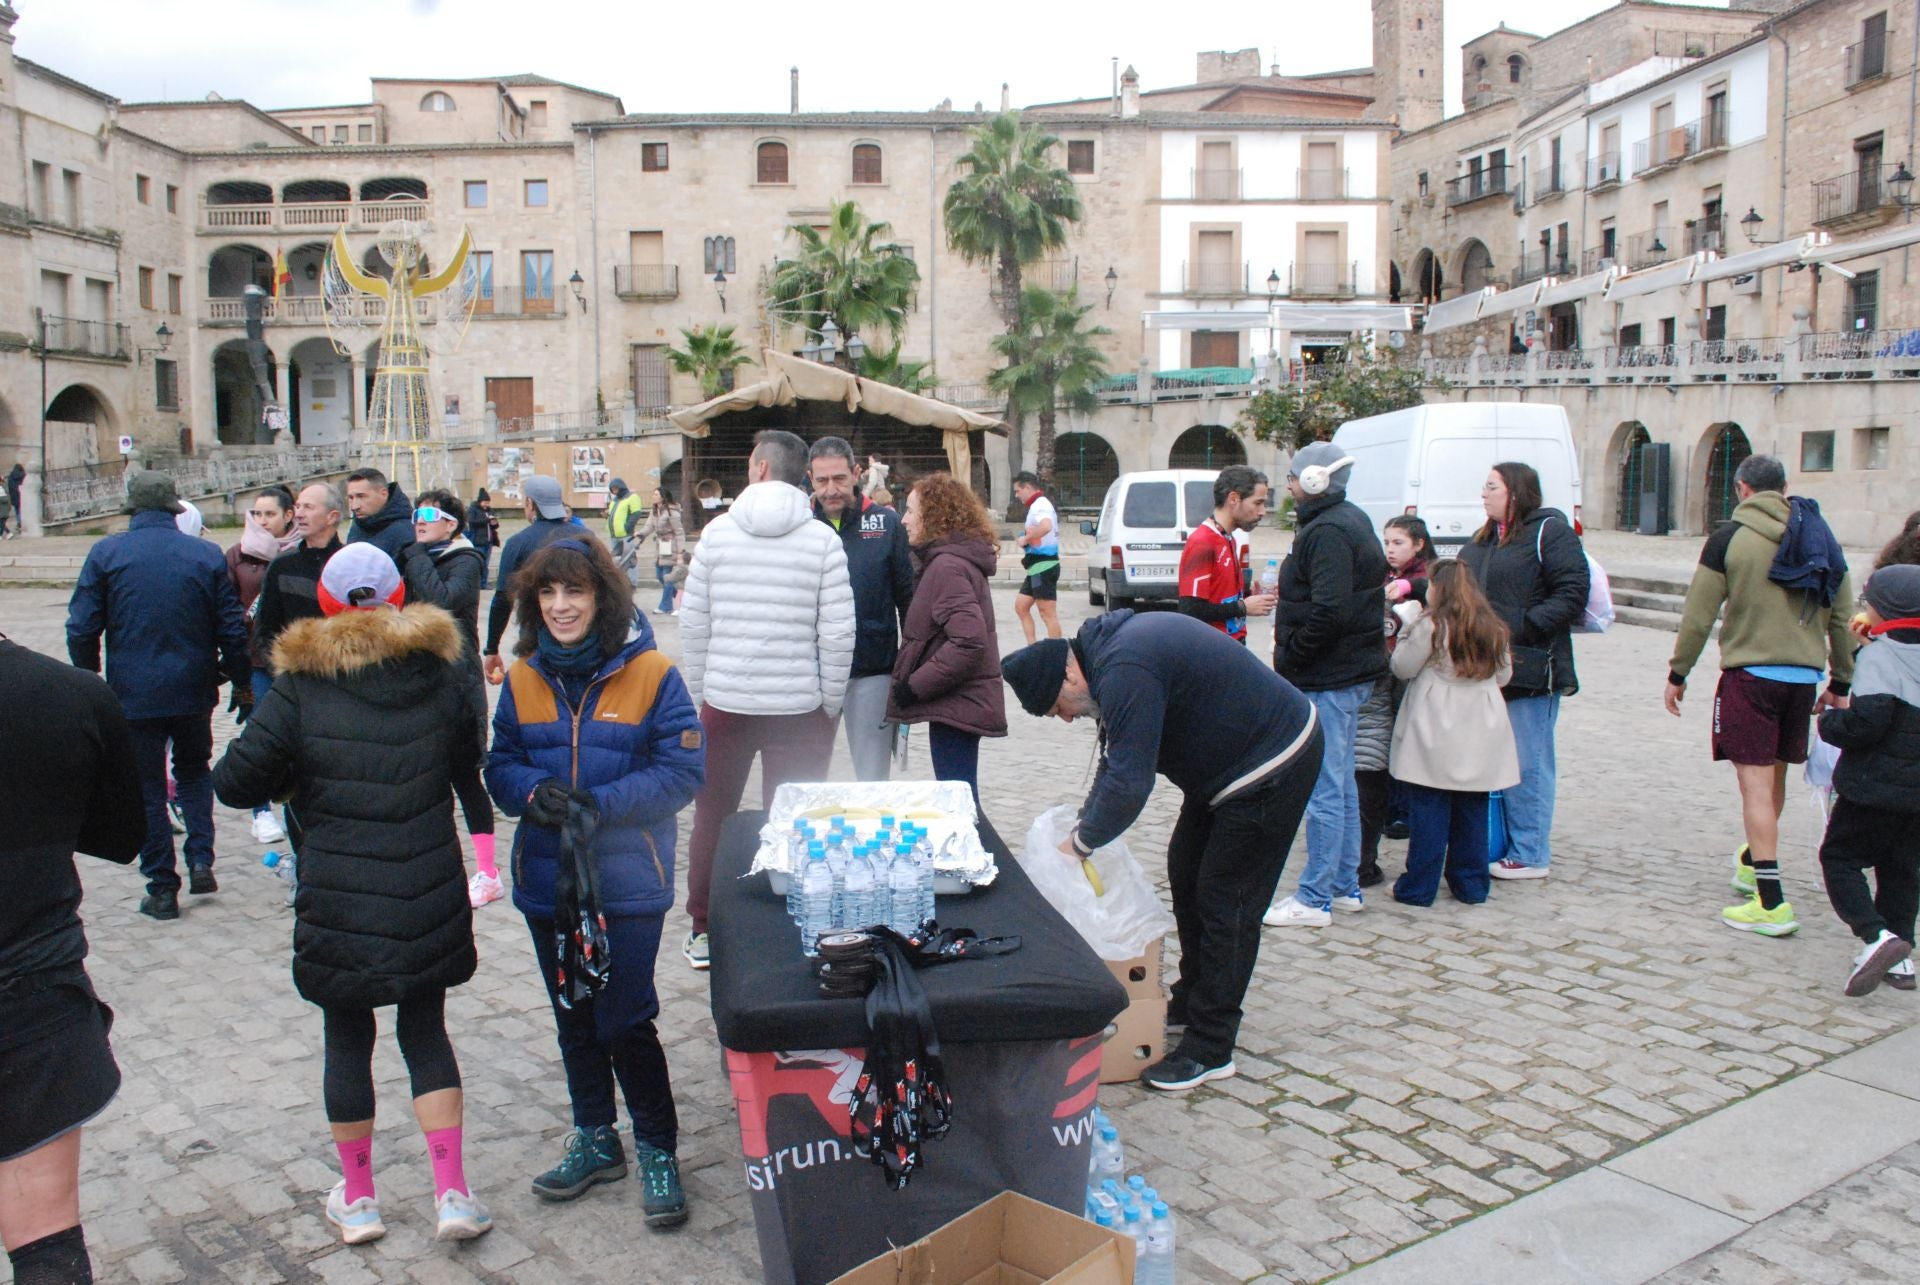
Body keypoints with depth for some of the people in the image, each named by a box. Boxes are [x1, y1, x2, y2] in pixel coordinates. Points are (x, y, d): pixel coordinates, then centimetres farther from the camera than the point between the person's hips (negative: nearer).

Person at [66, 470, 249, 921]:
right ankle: (201, 861, 8)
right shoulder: (207, 554, -3)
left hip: (133, 695, -2)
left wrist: (88, 681, 12)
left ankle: (162, 888, 11)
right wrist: (241, 681, 12)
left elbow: (81, 629, -5)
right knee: (194, 773, 22)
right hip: (193, 691, 2)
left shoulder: (106, 553, -6)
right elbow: (232, 629, -1)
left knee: (147, 790, 8)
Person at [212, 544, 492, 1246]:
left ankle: (357, 1198, 27)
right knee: (425, 1030, 15)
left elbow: (236, 782, -7)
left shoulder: (298, 688, -10)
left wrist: (305, 778, 9)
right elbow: (467, 758, 12)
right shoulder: (440, 675, -2)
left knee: (347, 1037, 15)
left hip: (337, 899, -2)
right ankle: (452, 1194, 13)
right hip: (429, 895, 2)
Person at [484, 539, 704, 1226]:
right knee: (573, 1016, 18)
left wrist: (598, 805, -23)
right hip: (547, 879, 5)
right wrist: (536, 794, -17)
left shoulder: (651, 673, -10)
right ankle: (595, 1140, 36)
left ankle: (658, 1149, 19)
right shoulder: (523, 679, 4)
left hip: (627, 883, -5)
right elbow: (500, 767, 6)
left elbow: (682, 771, -12)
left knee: (625, 1020, -1)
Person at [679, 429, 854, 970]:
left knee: (711, 818, 16)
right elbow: (838, 633, -8)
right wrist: (829, 704, 3)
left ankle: (703, 931, 26)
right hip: (799, 707, -1)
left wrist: (699, 694, 12)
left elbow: (693, 622, 2)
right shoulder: (822, 539, -5)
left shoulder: (718, 531, -1)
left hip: (724, 703, 2)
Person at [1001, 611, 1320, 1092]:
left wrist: (1080, 842, -14)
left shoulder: (1124, 673, -28)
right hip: (1229, 760, 11)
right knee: (1186, 872, 18)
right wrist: (1085, 823, 7)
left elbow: (1129, 781, -28)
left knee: (1225, 899, -7)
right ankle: (1192, 998, 32)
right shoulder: (1108, 645, 4)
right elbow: (1117, 755, 13)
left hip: (1272, 765, -11)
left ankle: (1209, 1050, 2)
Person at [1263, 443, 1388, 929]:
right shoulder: (1351, 520, 15)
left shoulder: (1328, 532, -18)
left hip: (1328, 679, -11)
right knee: (1341, 782, 17)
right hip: (1351, 671, 11)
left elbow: (1329, 612, -28)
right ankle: (1346, 887, 27)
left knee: (1324, 788, -4)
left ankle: (1315, 899, 3)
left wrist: (1287, 659, -16)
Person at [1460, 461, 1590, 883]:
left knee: (1528, 766, -1)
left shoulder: (1550, 532, -7)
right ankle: (1495, 846, 24)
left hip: (1531, 671, -8)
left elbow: (1572, 593, -14)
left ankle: (1531, 855, 8)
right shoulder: (1483, 540, 19)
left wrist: (1521, 629, -19)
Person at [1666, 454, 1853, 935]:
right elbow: (1841, 617, 12)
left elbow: (1699, 613, -7)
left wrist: (1678, 673, 3)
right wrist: (1840, 683, 20)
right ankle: (1752, 863, 42)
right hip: (1805, 675, 5)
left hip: (1750, 673, -5)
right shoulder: (1820, 537, 8)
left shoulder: (1729, 537, -6)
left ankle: (1772, 903, -9)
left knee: (1755, 783, -5)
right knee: (1774, 778, 20)